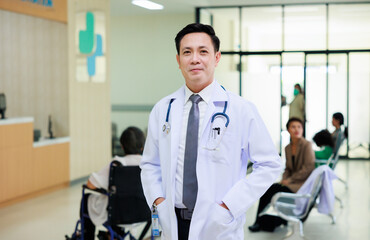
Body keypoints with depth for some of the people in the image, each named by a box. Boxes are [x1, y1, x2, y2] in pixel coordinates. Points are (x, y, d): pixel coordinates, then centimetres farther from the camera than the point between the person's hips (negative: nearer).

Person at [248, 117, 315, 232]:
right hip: (291, 182, 6)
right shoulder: (288, 148, 12)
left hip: (303, 183, -6)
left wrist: (290, 180, -13)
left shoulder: (307, 145, -8)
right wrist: (284, 179, -3)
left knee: (270, 190, -20)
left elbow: (308, 168, -14)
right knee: (267, 189, -18)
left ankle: (260, 222, -6)